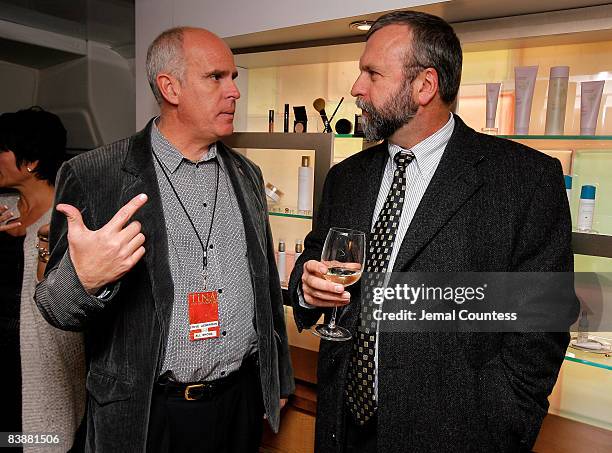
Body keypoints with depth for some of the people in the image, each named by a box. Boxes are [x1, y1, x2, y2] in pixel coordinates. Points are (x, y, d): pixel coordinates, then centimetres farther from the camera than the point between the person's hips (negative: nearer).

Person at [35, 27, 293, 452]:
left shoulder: (247, 174, 4)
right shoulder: (91, 176, -11)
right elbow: (56, 308, -7)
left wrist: (279, 378, 15)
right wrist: (83, 278, -30)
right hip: (147, 415, -3)